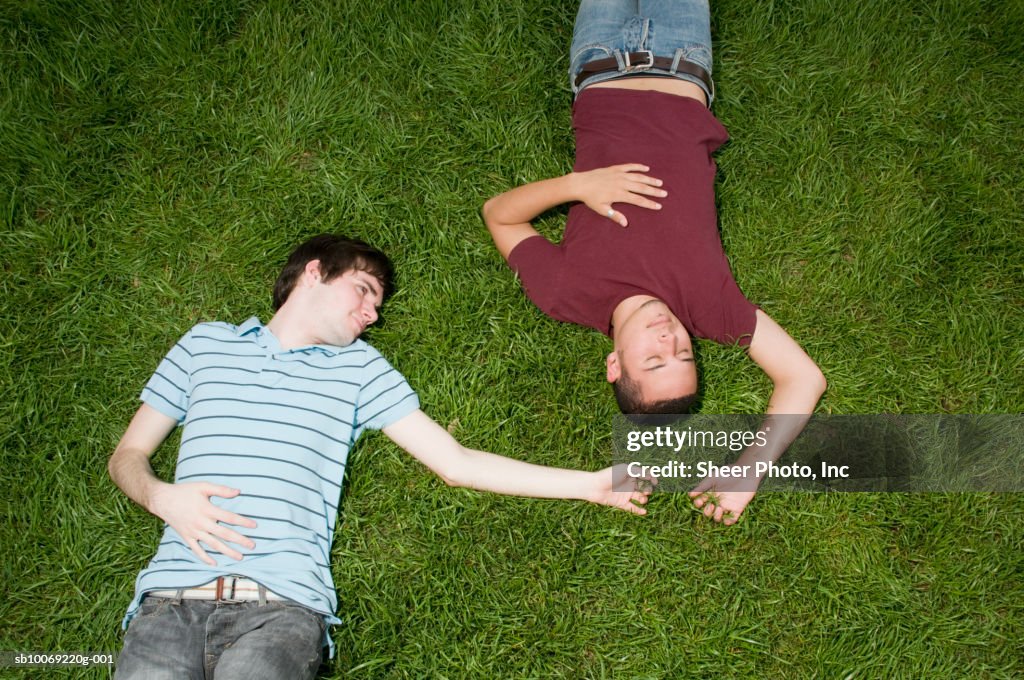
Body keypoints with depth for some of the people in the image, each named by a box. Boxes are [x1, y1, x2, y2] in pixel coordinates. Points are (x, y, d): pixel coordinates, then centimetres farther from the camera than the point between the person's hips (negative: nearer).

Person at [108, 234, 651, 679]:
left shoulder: (358, 368, 17)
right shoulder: (207, 343, 19)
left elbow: (455, 463, 13)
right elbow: (127, 454, 20)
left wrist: (591, 484, 9)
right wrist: (161, 496, -3)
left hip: (282, 606, 0)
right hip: (174, 599, 0)